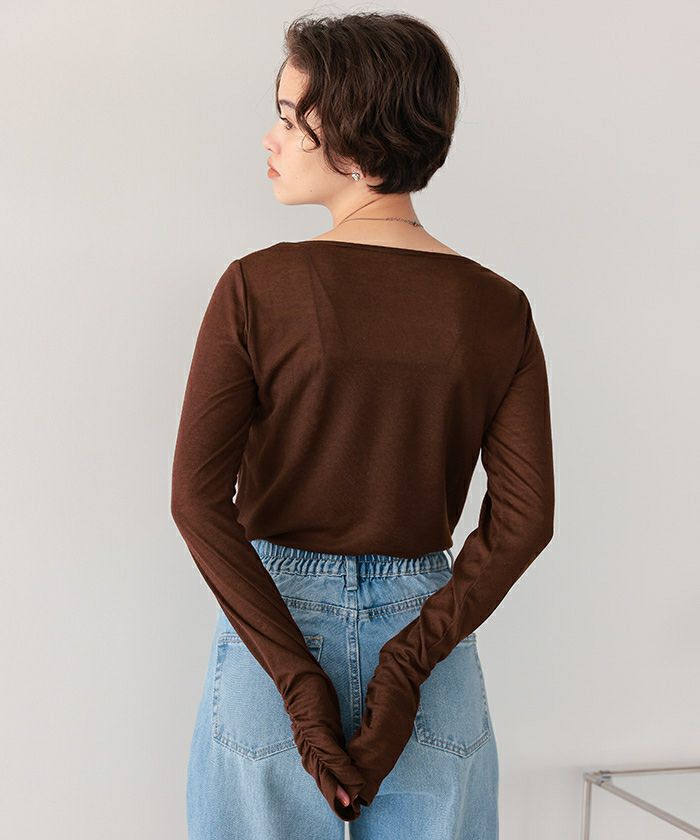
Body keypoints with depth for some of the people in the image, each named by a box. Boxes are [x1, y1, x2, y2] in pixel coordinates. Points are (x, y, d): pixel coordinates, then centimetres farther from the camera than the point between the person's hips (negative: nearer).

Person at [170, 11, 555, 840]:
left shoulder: (258, 285, -11)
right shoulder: (498, 308, -4)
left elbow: (198, 498, -15)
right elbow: (524, 517, -9)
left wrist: (296, 676, -12)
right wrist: (406, 664, -9)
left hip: (272, 621, -2)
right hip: (424, 625, 2)